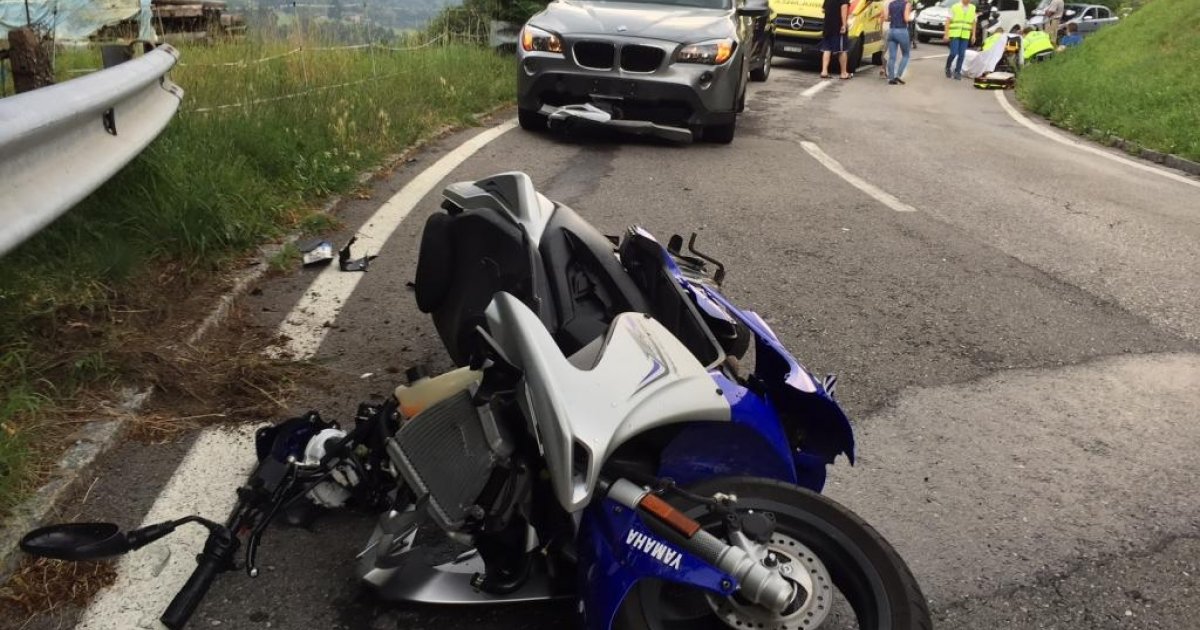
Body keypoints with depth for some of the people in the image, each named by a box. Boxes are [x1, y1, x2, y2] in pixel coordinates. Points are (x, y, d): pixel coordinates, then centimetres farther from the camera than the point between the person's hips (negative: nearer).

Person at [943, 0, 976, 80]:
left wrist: (973, 35, 8)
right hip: (954, 34, -3)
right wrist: (946, 34, -10)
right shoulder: (955, 7, -2)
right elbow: (948, 21, -4)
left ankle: (957, 72, 8)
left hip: (965, 36, 3)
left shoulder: (972, 8, 8)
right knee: (953, 53, -10)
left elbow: (973, 23, 13)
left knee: (961, 55, -1)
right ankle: (948, 67, 15)